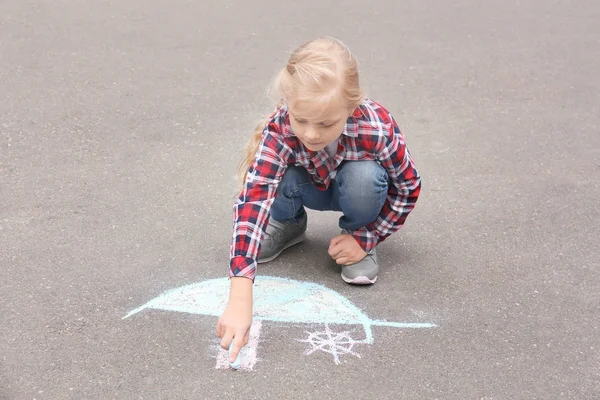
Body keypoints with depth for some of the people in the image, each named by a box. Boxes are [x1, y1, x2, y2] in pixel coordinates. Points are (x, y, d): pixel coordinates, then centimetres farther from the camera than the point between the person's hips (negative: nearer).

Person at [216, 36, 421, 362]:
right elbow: (253, 200, -49)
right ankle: (289, 225, 3)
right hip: (311, 188, 1)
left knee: (364, 177, -36)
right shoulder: (278, 131, -38)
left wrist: (365, 238, -21)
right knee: (278, 177, -32)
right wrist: (239, 298, -59)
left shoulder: (376, 128, -36)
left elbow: (408, 187, -18)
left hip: (355, 188, -1)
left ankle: (355, 231, -2)